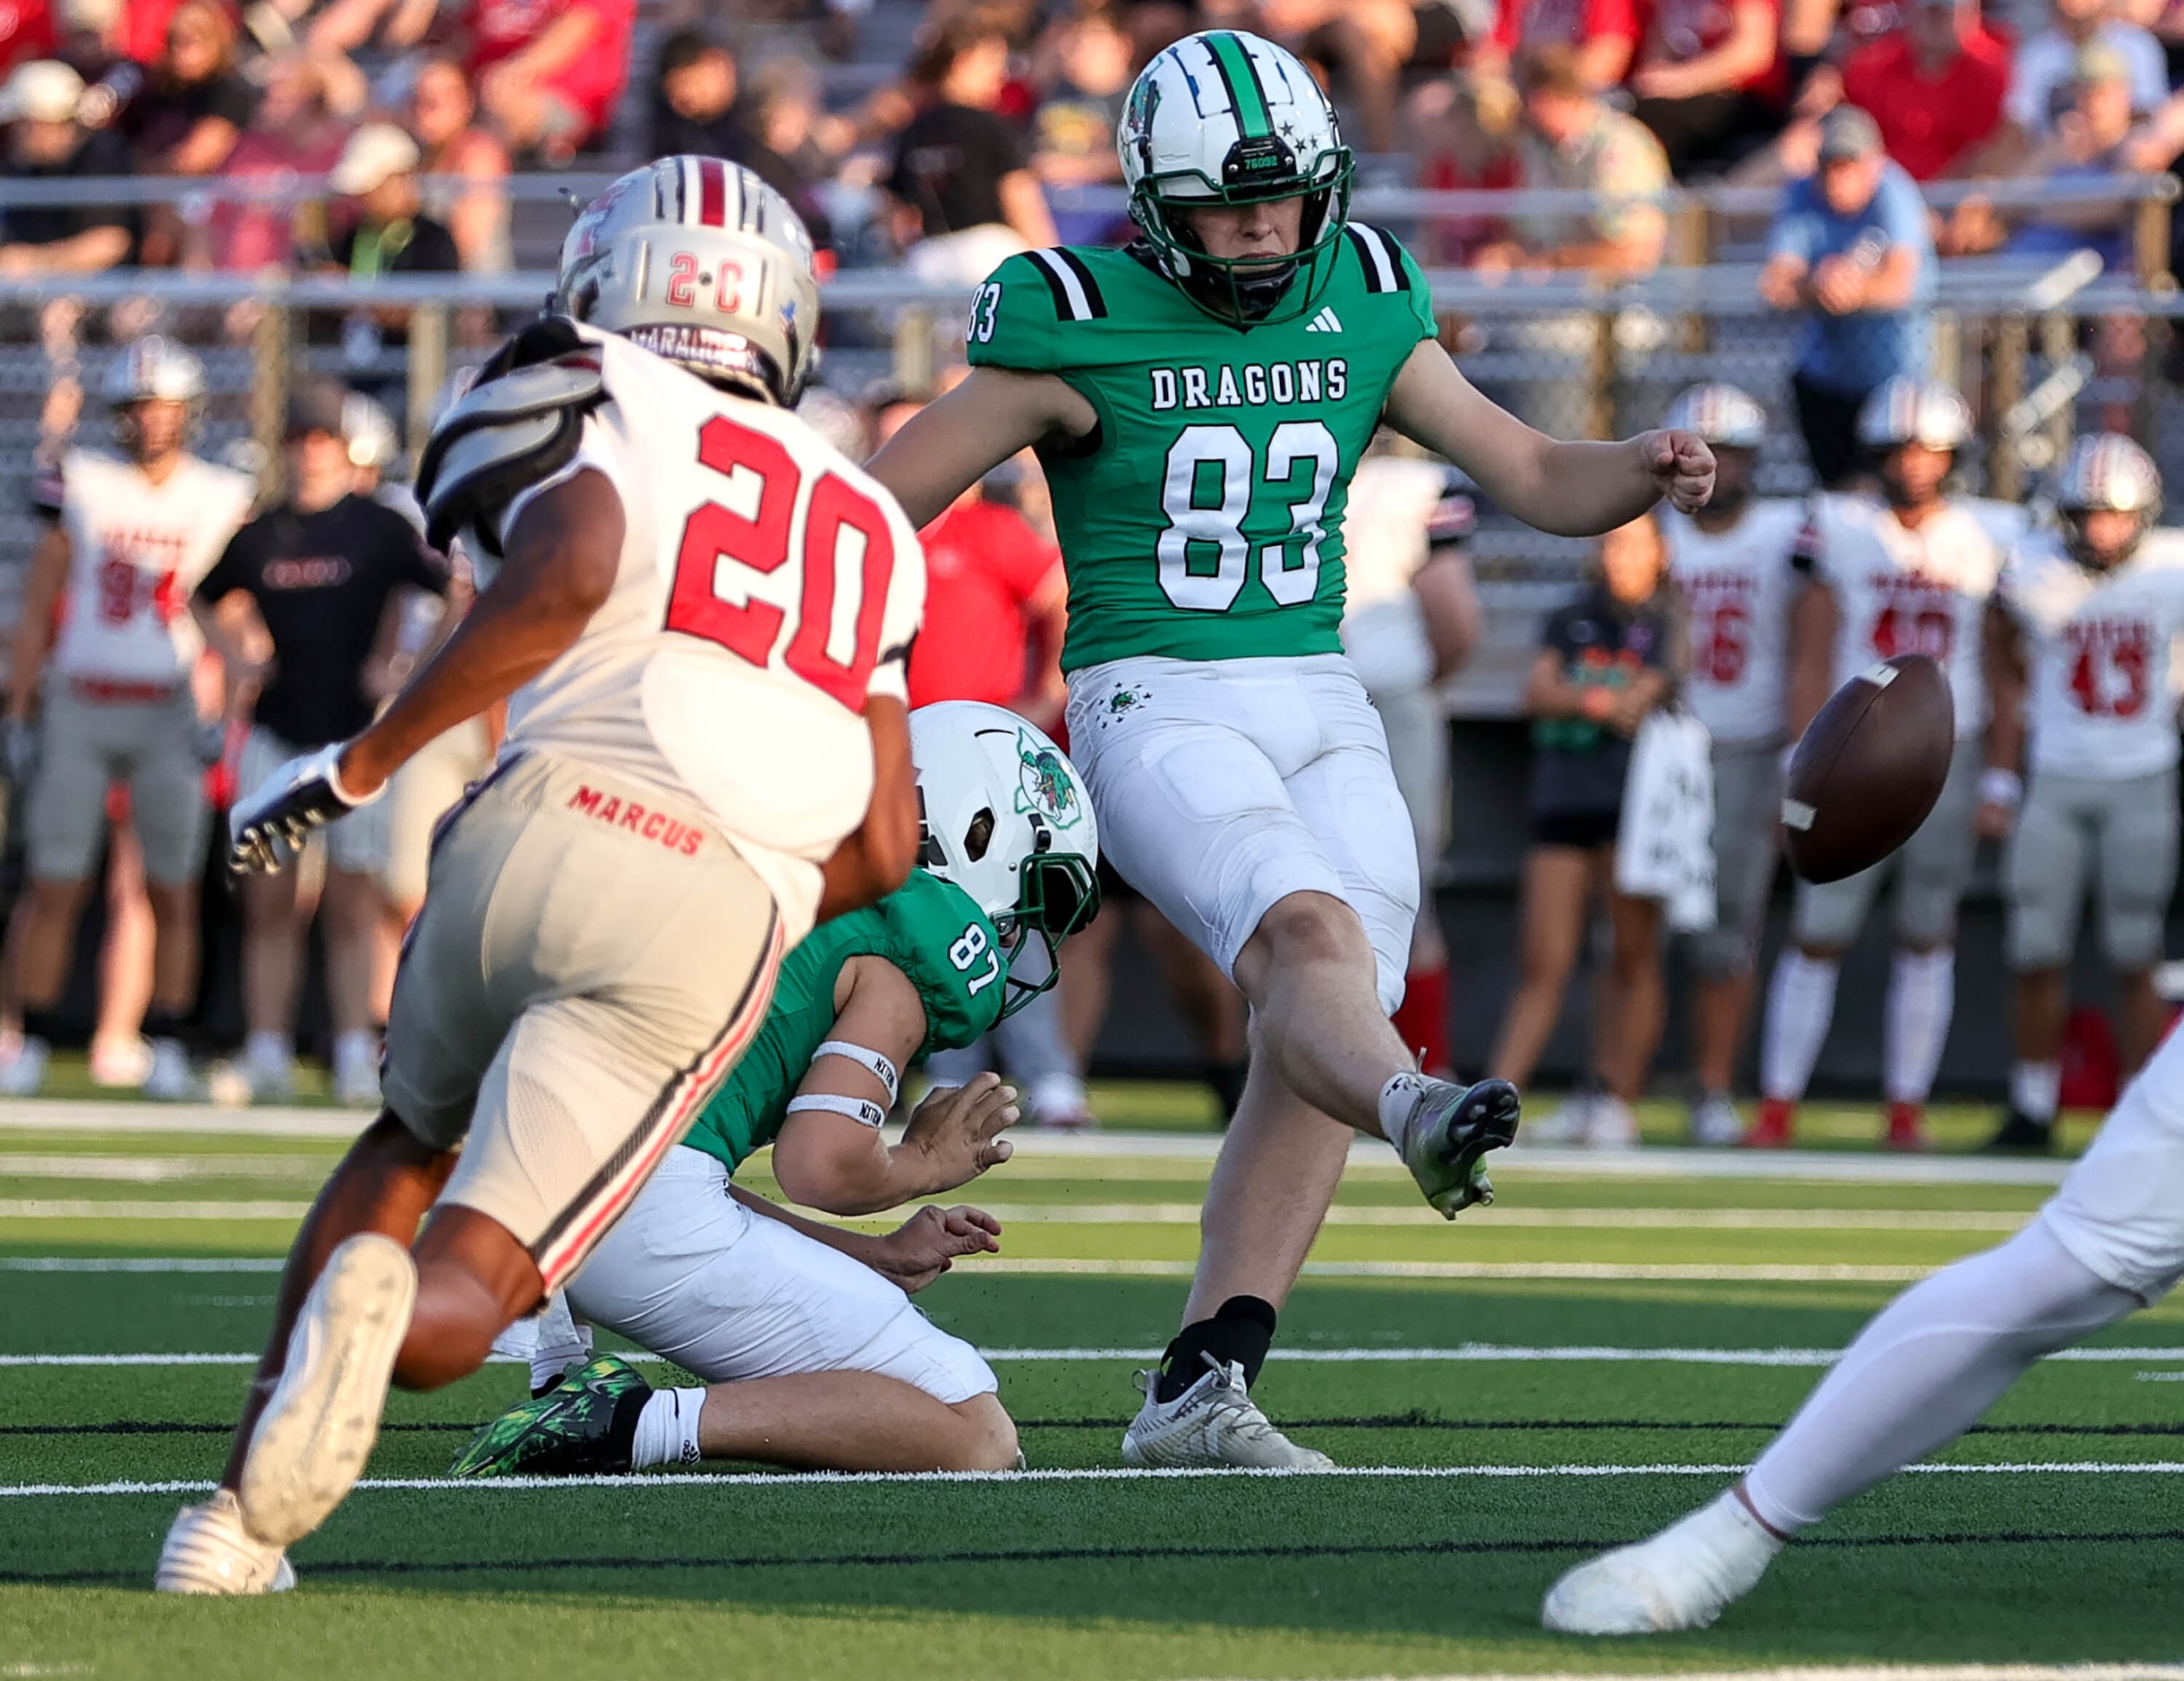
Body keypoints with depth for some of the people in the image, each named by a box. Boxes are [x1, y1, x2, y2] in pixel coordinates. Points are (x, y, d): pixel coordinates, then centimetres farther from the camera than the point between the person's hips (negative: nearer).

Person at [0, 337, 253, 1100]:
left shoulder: (222, 500, 3)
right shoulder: (82, 486, 2)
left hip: (167, 715, 0)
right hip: (77, 712, 0)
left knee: (173, 893, 1)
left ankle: (167, 1049, 8)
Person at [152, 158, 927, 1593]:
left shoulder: (591, 410, 12)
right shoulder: (867, 529, 27)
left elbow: (565, 576, -11)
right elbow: (881, 852, 21)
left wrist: (360, 762, -3)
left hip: (546, 834, -1)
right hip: (720, 924, 1)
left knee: (409, 1145, 30)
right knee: (458, 1306, 3)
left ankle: (241, 1511, 13)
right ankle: (375, 1315, -37)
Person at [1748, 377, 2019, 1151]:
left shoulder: (1990, 537, 3)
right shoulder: (1838, 530, 0)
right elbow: (1809, 658, 0)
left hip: (1947, 759, 1)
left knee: (1928, 936, 6)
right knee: (1818, 934, -3)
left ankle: (1907, 1107, 13)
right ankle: (1777, 1106, 1)